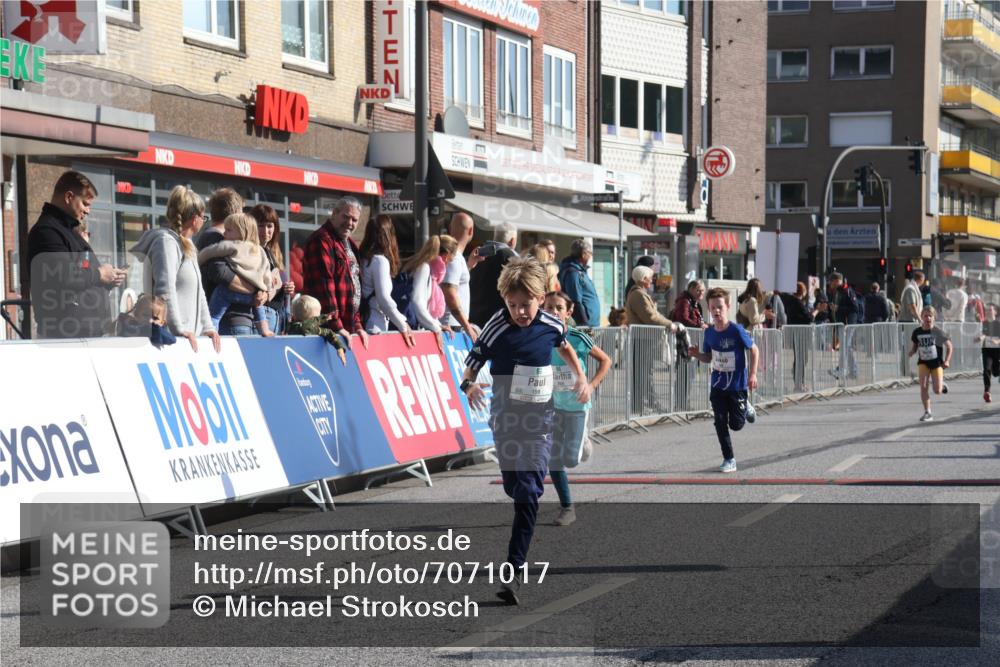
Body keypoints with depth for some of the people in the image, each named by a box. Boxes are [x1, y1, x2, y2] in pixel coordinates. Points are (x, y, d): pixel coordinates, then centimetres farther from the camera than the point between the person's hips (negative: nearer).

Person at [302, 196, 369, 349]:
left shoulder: (349, 244, 21)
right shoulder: (321, 241, -9)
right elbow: (323, 284, -17)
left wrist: (358, 325, 16)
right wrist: (336, 325, -20)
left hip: (348, 330, 9)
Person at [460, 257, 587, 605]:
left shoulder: (552, 325, -3)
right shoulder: (497, 328, -13)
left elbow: (564, 346, 20)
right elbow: (472, 362, -9)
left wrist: (581, 377, 15)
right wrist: (469, 384, -29)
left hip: (540, 417, 1)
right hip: (506, 416, -1)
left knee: (529, 492, -10)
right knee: (515, 488, 7)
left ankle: (514, 571, -14)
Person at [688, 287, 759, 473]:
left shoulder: (736, 330, -18)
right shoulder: (709, 332, -3)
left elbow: (753, 350, -8)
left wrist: (752, 374, -13)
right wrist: (697, 355, -12)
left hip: (737, 385, -4)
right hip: (718, 385, 4)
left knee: (736, 424, 4)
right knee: (720, 423, 0)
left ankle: (745, 407, 37)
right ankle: (729, 460, 11)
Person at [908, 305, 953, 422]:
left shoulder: (937, 332, -12)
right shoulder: (917, 332, -4)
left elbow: (949, 346, -4)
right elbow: (915, 346, 11)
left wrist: (947, 361, -13)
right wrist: (911, 352, -11)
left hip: (937, 362, -2)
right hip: (923, 362, 2)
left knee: (937, 391, -6)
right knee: (923, 387, -13)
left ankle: (941, 384, 33)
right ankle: (927, 413, -4)